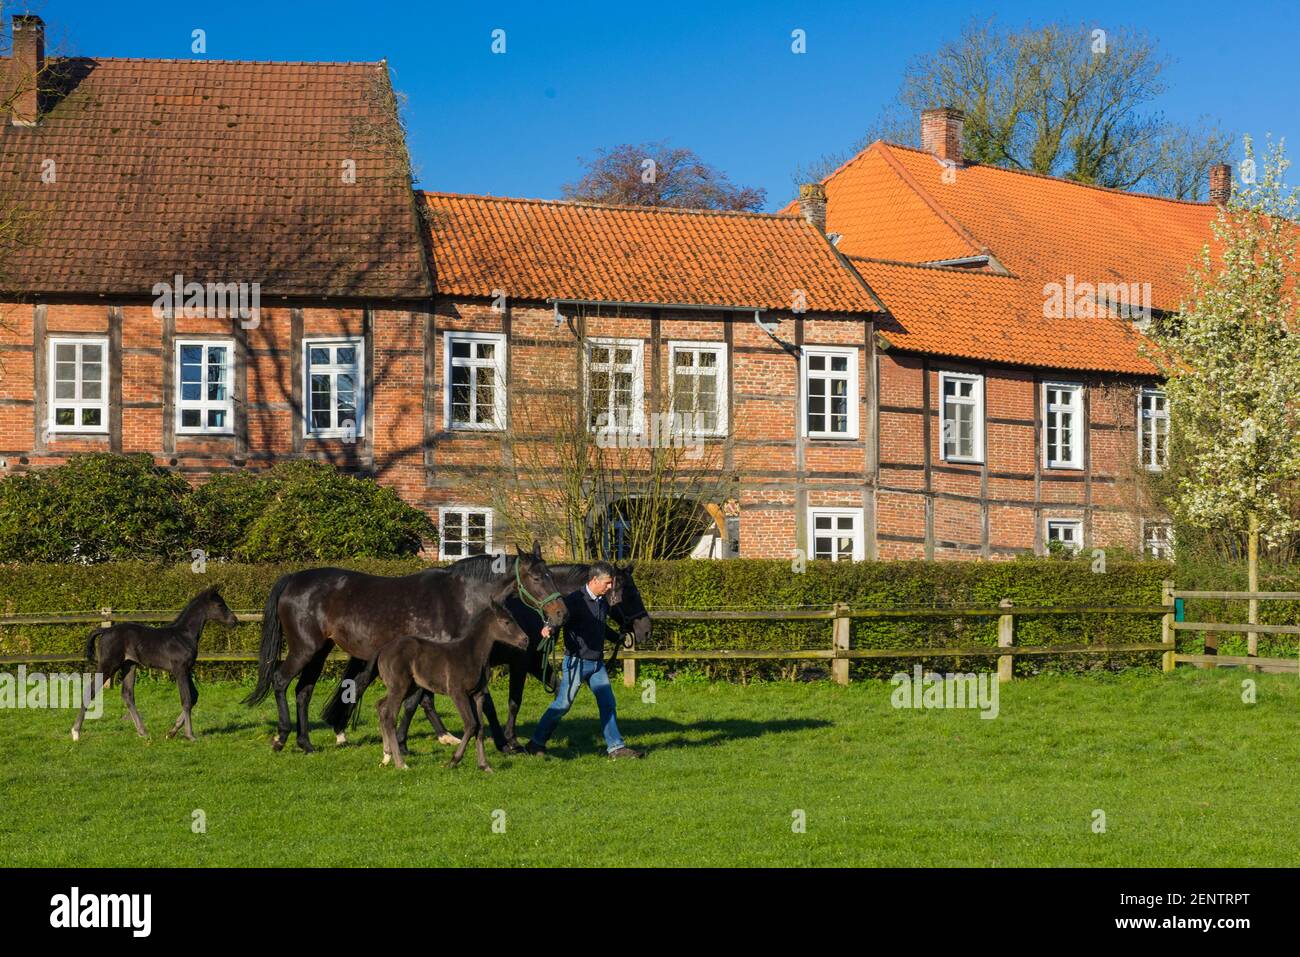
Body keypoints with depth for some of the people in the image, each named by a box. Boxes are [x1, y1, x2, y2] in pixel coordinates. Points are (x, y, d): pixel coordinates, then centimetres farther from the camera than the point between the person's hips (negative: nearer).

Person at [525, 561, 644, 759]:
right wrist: (548, 627, -46)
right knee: (563, 704, -5)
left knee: (607, 703, 5)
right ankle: (536, 743, 6)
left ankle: (616, 746, 11)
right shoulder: (575, 600, -14)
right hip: (576, 661, -7)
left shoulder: (603, 603, 10)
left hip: (597, 663, 7)